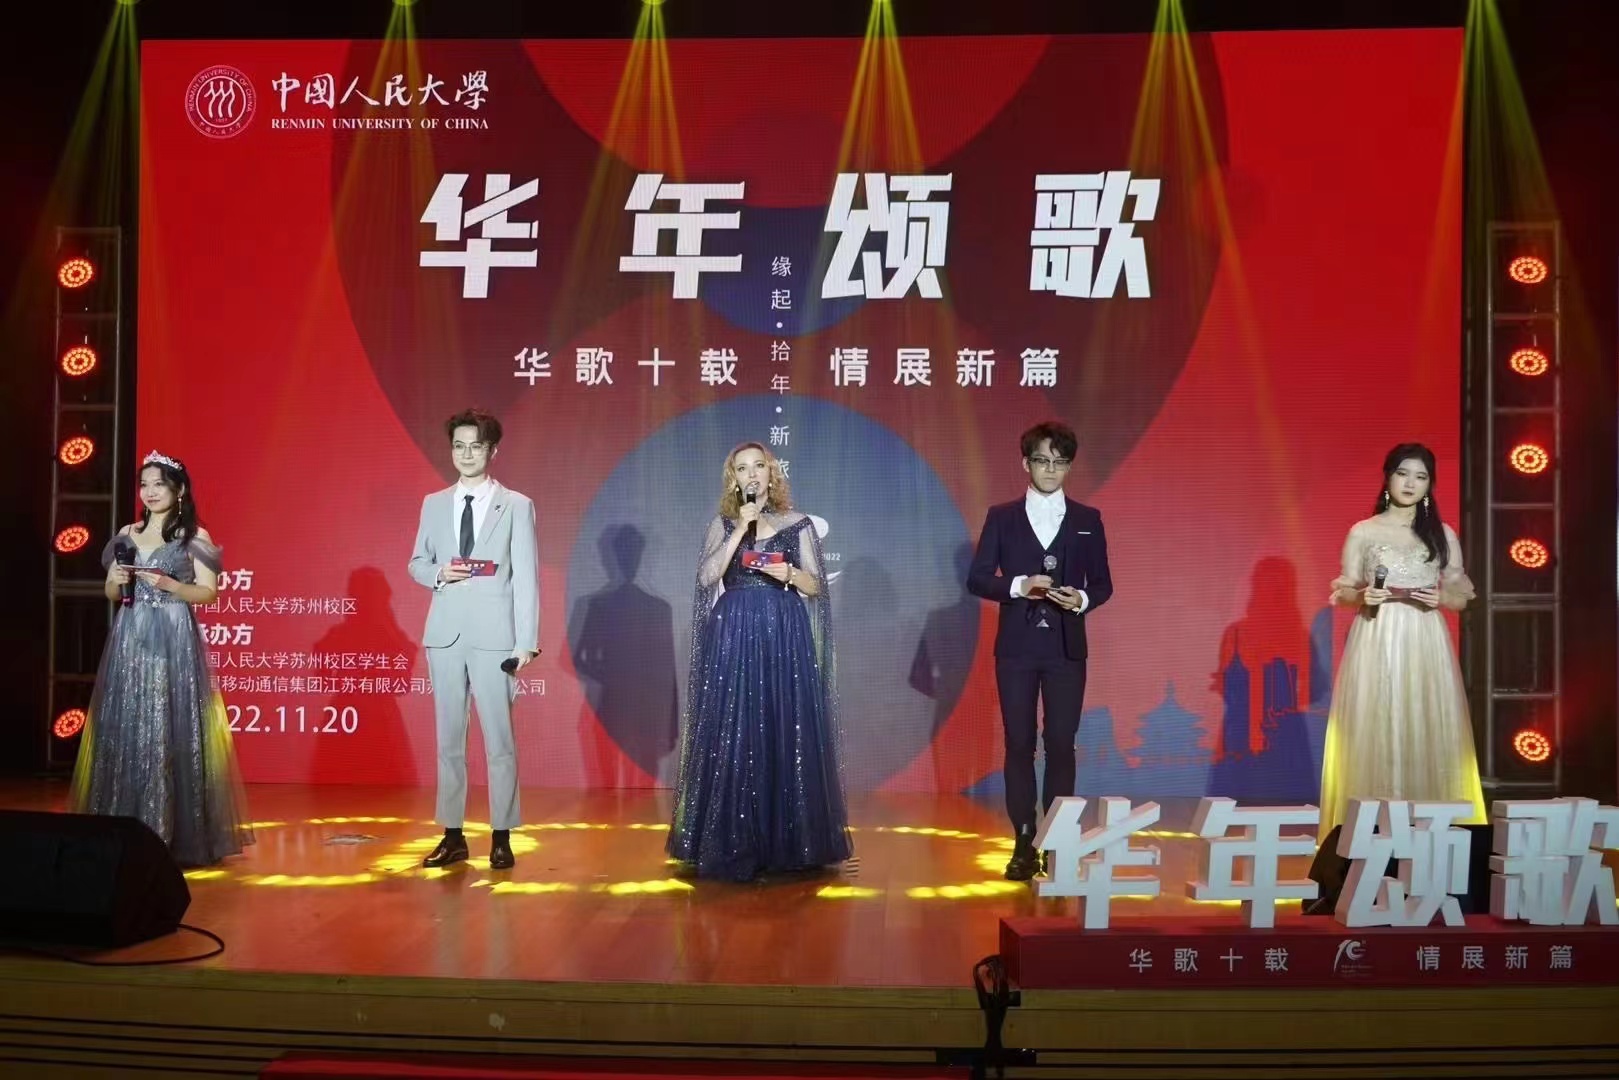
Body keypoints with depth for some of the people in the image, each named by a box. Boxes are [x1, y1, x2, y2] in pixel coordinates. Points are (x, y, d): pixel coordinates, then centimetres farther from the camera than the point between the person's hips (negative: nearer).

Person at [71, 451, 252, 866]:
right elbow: (110, 593, 17)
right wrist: (115, 580, -4)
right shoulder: (127, 534, 13)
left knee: (172, 732, -7)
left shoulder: (194, 536, 1)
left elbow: (209, 591, -3)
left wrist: (169, 585, -17)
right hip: (130, 640, 5)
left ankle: (176, 835, -1)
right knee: (124, 732, 2)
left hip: (175, 641, -4)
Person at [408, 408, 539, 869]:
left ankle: (501, 837, 9)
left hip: (494, 636, -3)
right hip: (445, 635, 4)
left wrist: (526, 642, -9)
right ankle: (453, 835, 17)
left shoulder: (517, 506, 1)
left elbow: (526, 577, -3)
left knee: (499, 740, 0)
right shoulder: (434, 504, 12)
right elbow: (416, 563, 16)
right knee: (449, 739, 9)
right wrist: (438, 575, -8)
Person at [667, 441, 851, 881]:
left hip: (785, 639, 0)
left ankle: (788, 843, 7)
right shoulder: (722, 524, 9)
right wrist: (741, 530, -10)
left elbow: (816, 586, 6)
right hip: (733, 638, 0)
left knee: (786, 734, -1)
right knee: (732, 735, -2)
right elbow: (706, 577, -6)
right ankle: (734, 843, 5)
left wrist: (790, 573, -14)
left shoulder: (797, 524, 8)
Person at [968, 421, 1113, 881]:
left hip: (1066, 648, 0)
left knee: (1061, 745, 1)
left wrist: (1082, 599, -14)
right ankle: (1024, 844, 9)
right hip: (1017, 647, 0)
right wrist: (1018, 586, -16)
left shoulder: (1088, 519, 6)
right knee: (1019, 745, 2)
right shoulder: (1002, 516, 4)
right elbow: (977, 578, 0)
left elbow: (1103, 583, 7)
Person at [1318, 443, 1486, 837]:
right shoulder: (1362, 532, 5)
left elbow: (1461, 598, 11)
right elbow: (1344, 593, 4)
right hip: (1376, 645, -2)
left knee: (1429, 733, -2)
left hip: (1426, 647, 2)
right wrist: (1363, 595, -17)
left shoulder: (1444, 534, 10)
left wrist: (1441, 598, -11)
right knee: (1373, 733, -5)